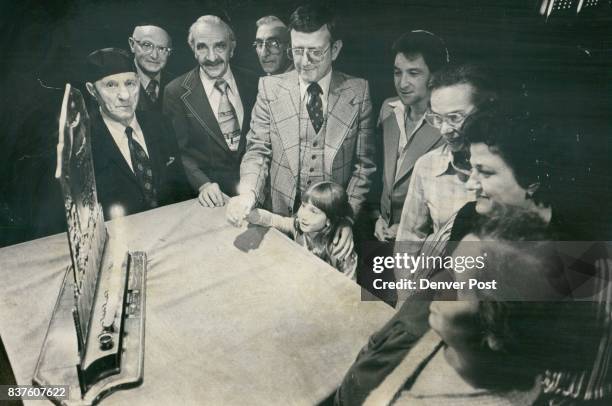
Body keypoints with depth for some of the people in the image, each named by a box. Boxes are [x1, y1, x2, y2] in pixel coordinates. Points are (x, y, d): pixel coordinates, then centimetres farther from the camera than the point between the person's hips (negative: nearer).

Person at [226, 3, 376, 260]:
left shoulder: (358, 92, -6)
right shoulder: (270, 88, -5)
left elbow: (364, 163, -3)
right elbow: (258, 150, -5)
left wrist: (348, 217, -11)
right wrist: (247, 193, -24)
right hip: (279, 218, 0)